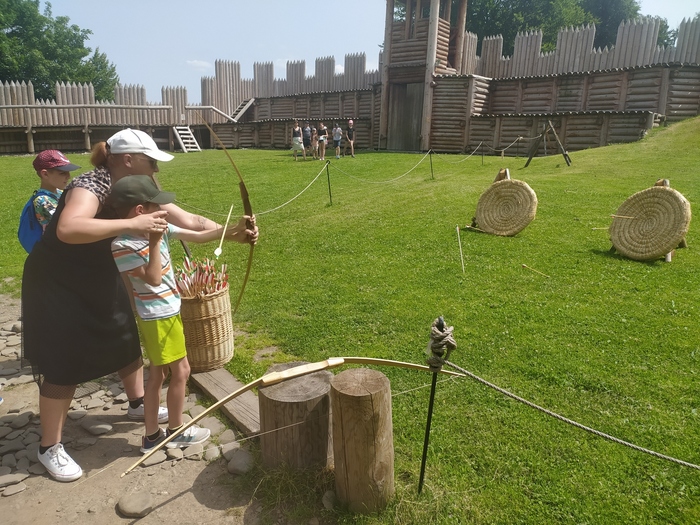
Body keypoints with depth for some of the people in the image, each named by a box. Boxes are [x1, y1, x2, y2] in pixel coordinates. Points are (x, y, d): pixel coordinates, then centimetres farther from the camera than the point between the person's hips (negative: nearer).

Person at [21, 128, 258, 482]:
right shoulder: (92, 184, -29)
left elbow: (190, 220, -7)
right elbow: (67, 230, -48)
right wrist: (130, 224, -53)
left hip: (99, 280, 8)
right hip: (56, 284, -8)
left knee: (125, 341, 16)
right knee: (63, 364, -2)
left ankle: (138, 404, 39)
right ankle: (49, 447, 15)